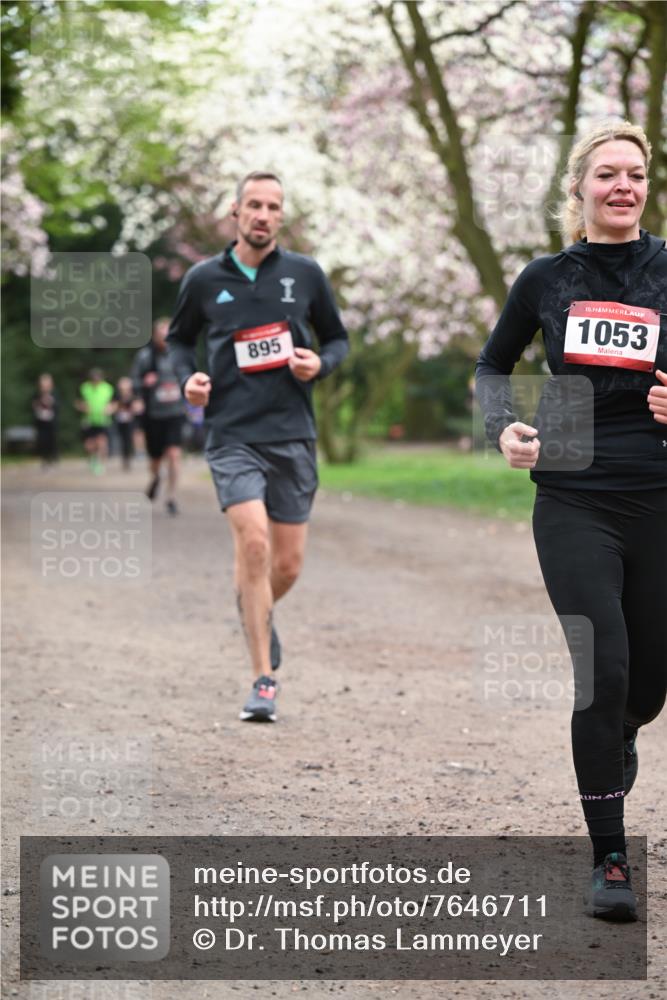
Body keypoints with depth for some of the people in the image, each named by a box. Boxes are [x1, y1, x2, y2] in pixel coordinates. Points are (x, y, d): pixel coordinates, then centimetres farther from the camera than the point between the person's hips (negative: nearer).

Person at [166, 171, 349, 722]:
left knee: (288, 564, 5)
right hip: (233, 434, -2)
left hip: (293, 435, 2)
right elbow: (179, 338, 19)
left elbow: (337, 338, 15)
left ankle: (255, 611, 43)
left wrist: (320, 363, -7)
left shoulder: (306, 274, 4)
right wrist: (188, 377, -1)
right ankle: (263, 681, -12)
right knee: (253, 541, -19)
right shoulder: (204, 279, 4)